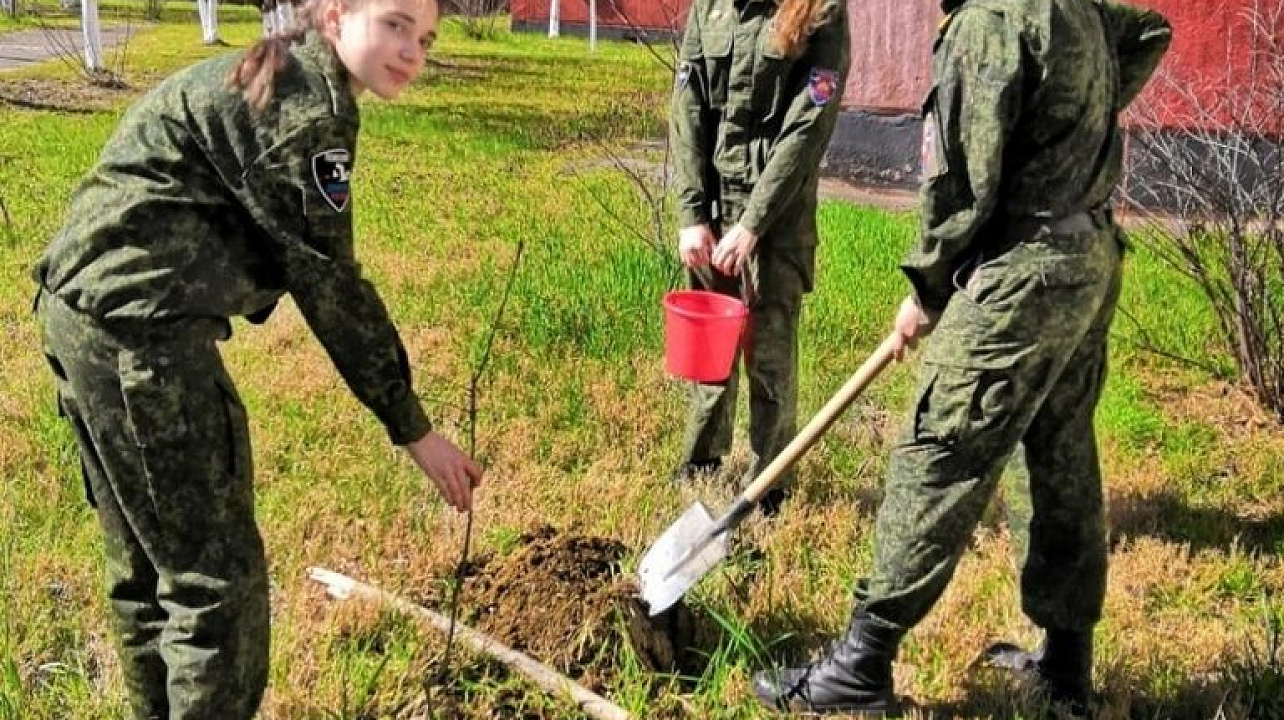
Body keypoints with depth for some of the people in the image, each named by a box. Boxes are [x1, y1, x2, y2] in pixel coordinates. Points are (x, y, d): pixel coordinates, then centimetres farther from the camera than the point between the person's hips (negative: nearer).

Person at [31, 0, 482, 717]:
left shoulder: (271, 79, 17)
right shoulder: (312, 102, -13)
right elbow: (327, 279, -15)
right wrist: (414, 428, -12)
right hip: (139, 323, -11)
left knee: (147, 563, 22)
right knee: (219, 575, -2)